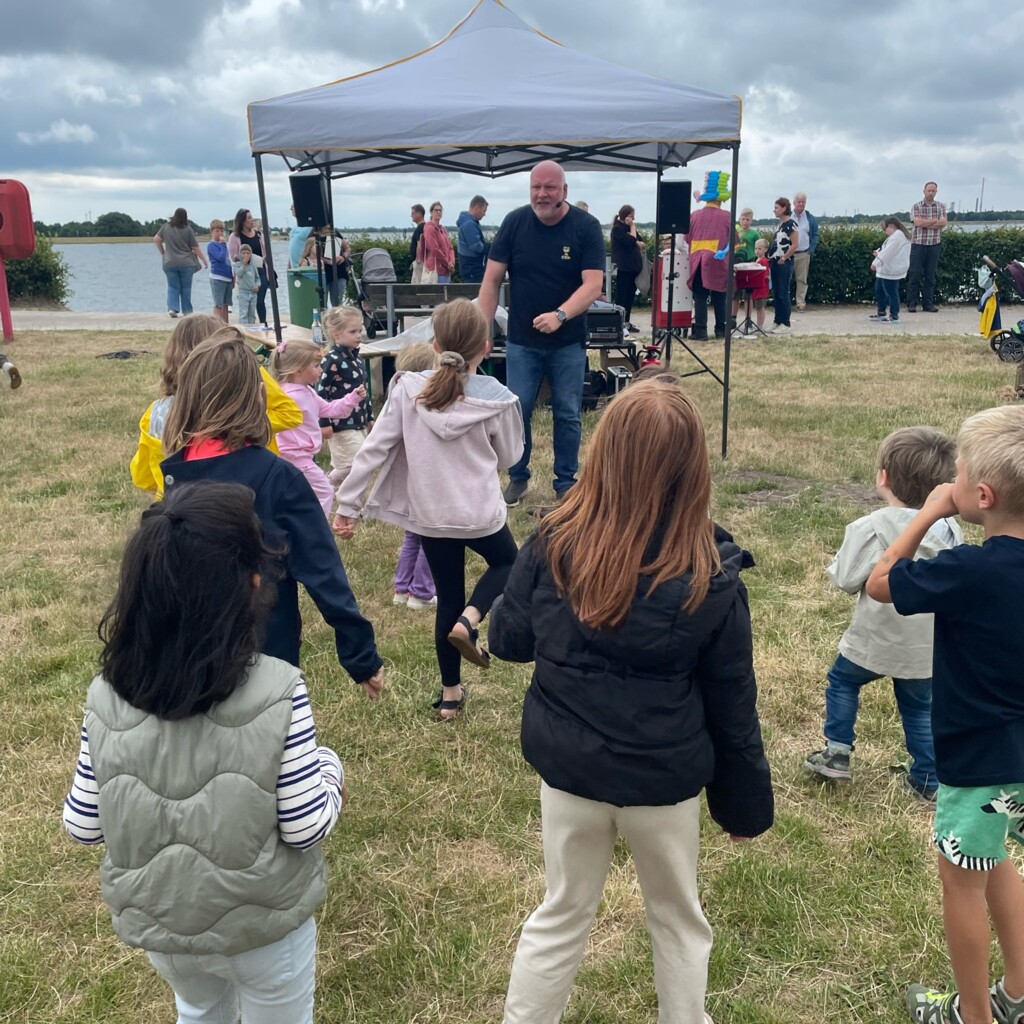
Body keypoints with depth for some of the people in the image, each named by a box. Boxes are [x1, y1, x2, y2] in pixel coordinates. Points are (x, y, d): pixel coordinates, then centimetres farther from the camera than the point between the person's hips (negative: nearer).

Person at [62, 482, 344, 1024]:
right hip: (263, 925, -3)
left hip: (158, 923, 3)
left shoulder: (107, 698, -16)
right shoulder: (277, 692, -26)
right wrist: (330, 767, 0)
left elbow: (82, 826, -5)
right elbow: (306, 829, -19)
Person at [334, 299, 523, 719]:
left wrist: (348, 504, -2)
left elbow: (373, 450, -8)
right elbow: (508, 457, 3)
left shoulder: (408, 390, -8)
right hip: (479, 513, -2)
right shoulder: (495, 398, -11)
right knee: (507, 563, 29)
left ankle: (450, 693, 27)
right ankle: (469, 620, 2)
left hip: (429, 515, 2)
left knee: (447, 598, 18)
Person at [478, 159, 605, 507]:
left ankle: (566, 483, 20)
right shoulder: (514, 222, -4)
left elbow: (593, 284, -16)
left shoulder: (586, 227, -9)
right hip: (521, 339, 1)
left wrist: (560, 315, -32)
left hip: (568, 341, -1)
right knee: (516, 410, 6)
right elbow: (492, 279, -3)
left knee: (567, 414, 6)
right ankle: (518, 478, 24)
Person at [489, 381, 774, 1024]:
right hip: (665, 779, -1)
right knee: (678, 922, 24)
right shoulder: (710, 574, -17)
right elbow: (732, 704, -7)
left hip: (569, 767, 2)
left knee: (563, 915, 23)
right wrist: (746, 801, 7)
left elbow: (508, 641, -1)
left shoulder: (554, 545, -15)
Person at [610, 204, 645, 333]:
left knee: (630, 295, 9)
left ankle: (626, 322, 14)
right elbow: (630, 241, -20)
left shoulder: (628, 227, 19)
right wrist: (632, 227, -7)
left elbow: (643, 243, 15)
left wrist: (635, 242, -6)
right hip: (623, 267, -8)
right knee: (622, 296, -6)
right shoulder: (618, 228, -7)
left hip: (633, 266, 8)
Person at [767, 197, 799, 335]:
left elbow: (794, 245, -16)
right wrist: (770, 258, 13)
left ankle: (785, 324, -1)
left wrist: (783, 258, -15)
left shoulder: (791, 224, -11)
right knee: (776, 293, 10)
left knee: (783, 294, -5)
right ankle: (778, 322, 15)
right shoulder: (780, 224, 15)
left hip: (784, 264, -9)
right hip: (775, 263, 9)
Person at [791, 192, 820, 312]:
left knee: (802, 280, 3)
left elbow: (815, 236, 7)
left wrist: (811, 250, -3)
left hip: (803, 254, 0)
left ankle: (801, 303, 6)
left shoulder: (811, 219, 6)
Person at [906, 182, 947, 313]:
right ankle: (911, 303, 1)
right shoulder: (916, 206, 3)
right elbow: (918, 222, -12)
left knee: (930, 275, 4)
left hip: (935, 244, 2)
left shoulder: (941, 206, 10)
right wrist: (935, 220, -6)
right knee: (915, 275, -3)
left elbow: (943, 223, -6)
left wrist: (925, 223, -12)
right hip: (918, 243, -2)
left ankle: (928, 303, 8)